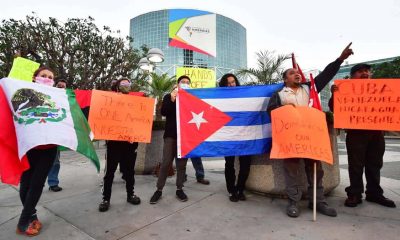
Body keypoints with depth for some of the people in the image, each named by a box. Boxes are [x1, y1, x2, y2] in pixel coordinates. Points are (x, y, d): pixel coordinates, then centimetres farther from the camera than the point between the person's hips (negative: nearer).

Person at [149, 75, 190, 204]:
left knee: (182, 163, 7)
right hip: (171, 134, -1)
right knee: (166, 162, -1)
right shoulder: (169, 96, 9)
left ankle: (179, 189, 17)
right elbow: (163, 112, -4)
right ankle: (159, 189, 10)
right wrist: (172, 100, -16)